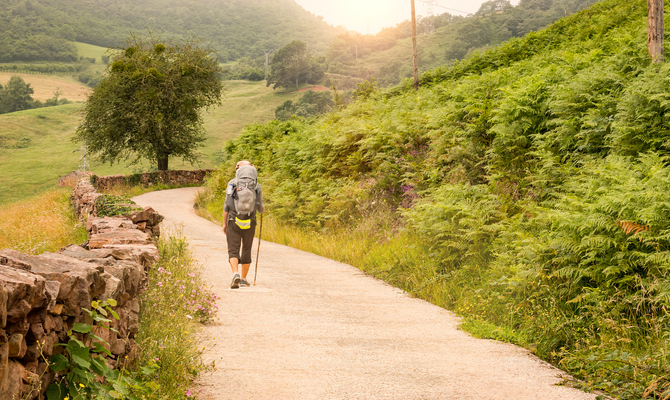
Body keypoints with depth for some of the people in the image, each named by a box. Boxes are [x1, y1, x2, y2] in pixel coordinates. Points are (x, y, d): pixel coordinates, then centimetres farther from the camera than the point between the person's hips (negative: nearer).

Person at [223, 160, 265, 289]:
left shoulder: (232, 183, 1)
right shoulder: (257, 186, 3)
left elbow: (227, 205, -3)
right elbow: (260, 208, 6)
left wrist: (224, 223, 5)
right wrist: (262, 209, 31)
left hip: (234, 222, -1)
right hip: (249, 224, 1)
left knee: (233, 250, 0)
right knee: (246, 250, 15)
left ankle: (235, 274, -23)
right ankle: (243, 279, 23)